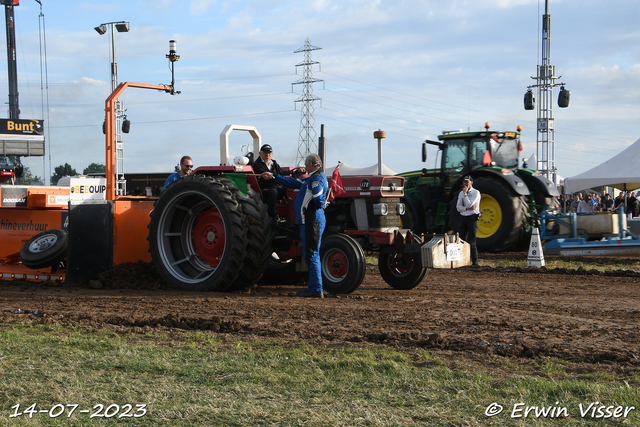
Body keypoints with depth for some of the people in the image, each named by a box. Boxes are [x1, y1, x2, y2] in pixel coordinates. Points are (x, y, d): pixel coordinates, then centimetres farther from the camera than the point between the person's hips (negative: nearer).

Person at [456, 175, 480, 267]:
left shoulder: (475, 193, -3)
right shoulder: (461, 193, 15)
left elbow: (469, 204, -15)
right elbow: (458, 207, 5)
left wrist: (465, 193, -12)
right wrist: (468, 208, -11)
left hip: (472, 218, -6)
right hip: (463, 218, 6)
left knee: (471, 241, -11)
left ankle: (475, 262, -8)